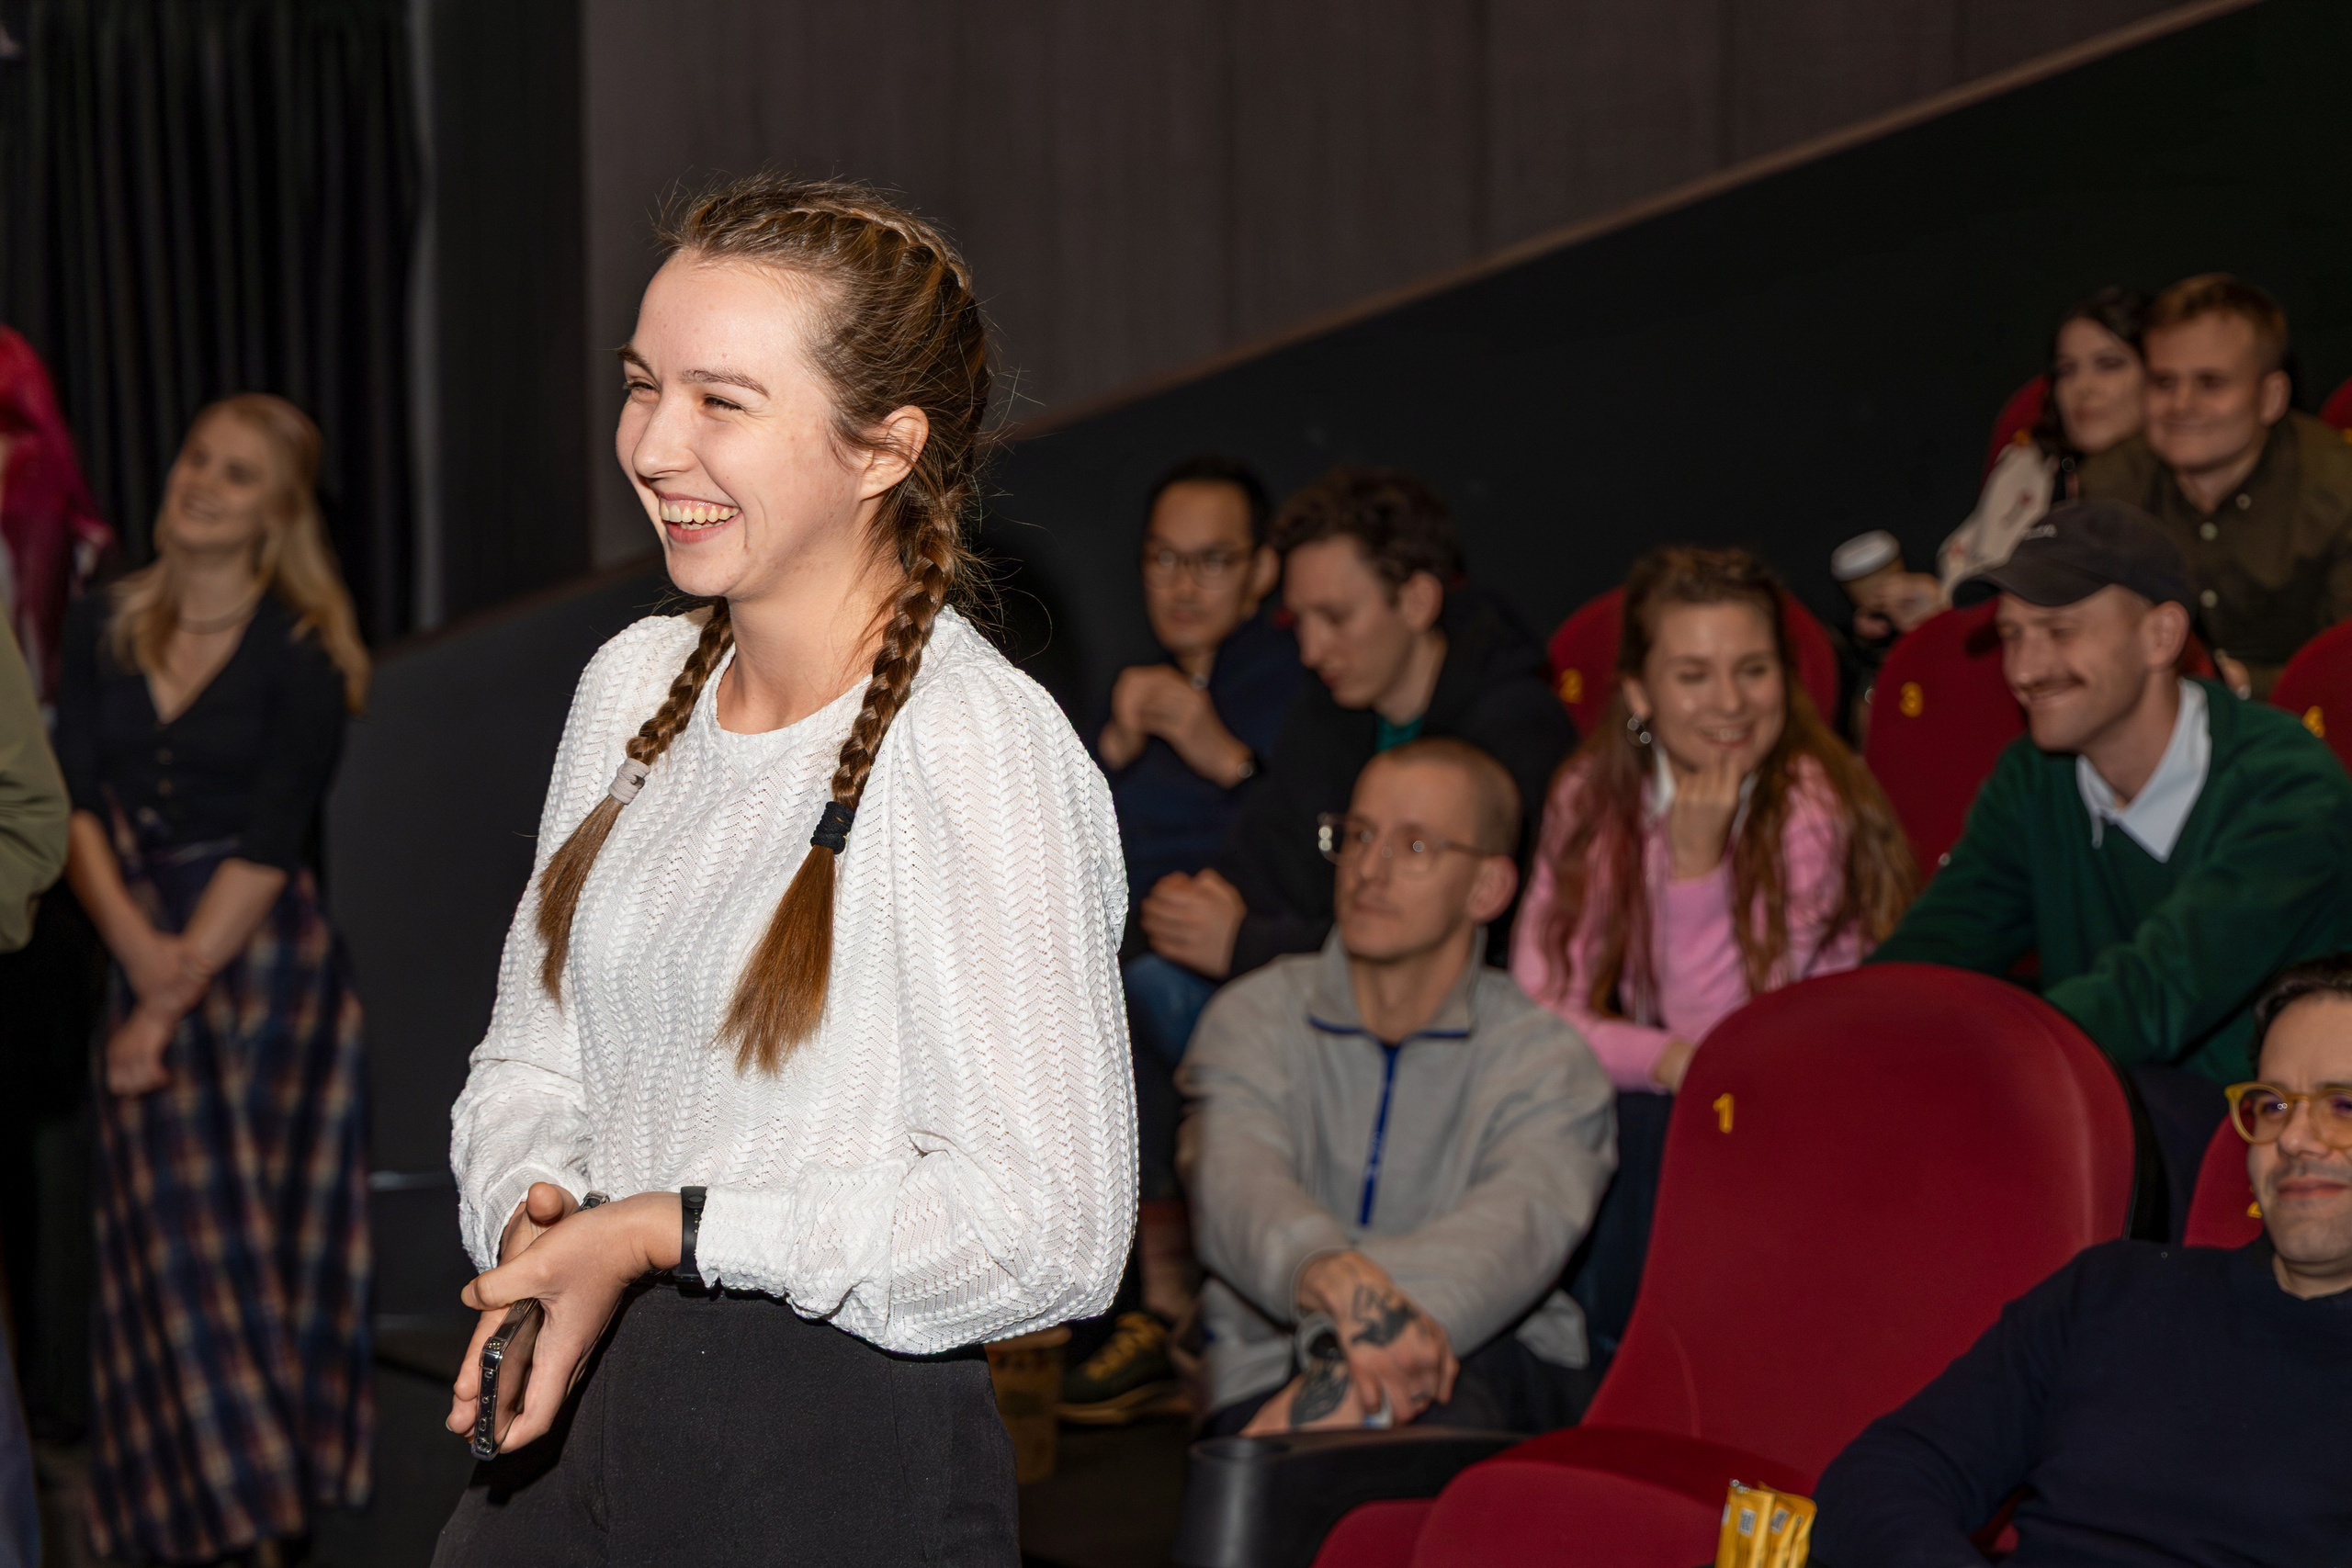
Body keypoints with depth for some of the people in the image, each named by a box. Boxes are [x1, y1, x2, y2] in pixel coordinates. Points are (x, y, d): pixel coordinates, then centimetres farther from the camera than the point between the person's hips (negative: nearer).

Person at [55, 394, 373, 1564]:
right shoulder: (103, 631, 8)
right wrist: (139, 951, -15)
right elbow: (76, 804, 0)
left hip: (261, 953, -4)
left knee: (246, 1228, -3)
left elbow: (267, 848, -10)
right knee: (165, 1233, 4)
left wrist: (176, 996, -14)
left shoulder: (302, 655, -4)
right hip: (141, 951, 4)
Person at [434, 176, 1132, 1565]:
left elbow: (1047, 1230, -20)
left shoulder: (981, 750, -17)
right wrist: (533, 1212, -8)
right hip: (573, 1415, 6)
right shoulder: (635, 683, 7)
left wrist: (670, 1231, -18)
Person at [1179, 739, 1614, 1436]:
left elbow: (1516, 1226, -20)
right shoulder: (1254, 1018, 7)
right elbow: (1236, 1184, -15)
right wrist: (1334, 1279, -42)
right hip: (1274, 1367, 1)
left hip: (1492, 1363, -1)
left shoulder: (1545, 1058, 3)